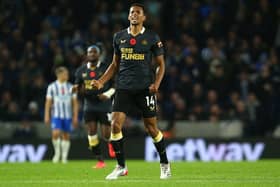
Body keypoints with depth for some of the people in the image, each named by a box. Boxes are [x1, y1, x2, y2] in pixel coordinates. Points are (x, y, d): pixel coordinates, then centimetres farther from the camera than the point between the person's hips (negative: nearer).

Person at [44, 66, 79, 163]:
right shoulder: (52, 87, 3)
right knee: (56, 133, -18)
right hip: (56, 115, -2)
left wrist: (75, 116, 4)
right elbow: (48, 102, 4)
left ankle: (64, 156, 11)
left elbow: (75, 103, 10)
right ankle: (57, 152, 2)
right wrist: (47, 116, -2)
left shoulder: (70, 87, 8)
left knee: (66, 136, 2)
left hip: (68, 116, 2)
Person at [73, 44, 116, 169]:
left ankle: (111, 142, 34)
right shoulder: (82, 70, 5)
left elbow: (115, 85, 0)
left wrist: (107, 94, -17)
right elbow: (77, 86, 15)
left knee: (106, 134, -5)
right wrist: (78, 89, -9)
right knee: (91, 133, -7)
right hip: (89, 105, 3)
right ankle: (100, 161, 3)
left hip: (104, 104, -3)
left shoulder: (106, 68, -5)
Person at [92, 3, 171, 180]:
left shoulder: (152, 38, 1)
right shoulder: (119, 37, 9)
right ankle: (121, 167, 3)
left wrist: (156, 83, -12)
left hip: (145, 88, -2)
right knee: (115, 125, -10)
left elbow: (161, 64, 5)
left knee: (151, 127, 2)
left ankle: (165, 164, 21)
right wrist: (101, 81, 4)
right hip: (124, 88, 2)